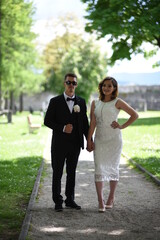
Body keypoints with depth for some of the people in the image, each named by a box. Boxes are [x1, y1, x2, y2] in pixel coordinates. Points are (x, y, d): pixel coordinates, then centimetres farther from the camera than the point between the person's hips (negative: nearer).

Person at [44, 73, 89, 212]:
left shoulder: (81, 102, 7)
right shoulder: (55, 101, -1)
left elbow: (85, 123, 9)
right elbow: (47, 121, -4)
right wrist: (62, 128, -17)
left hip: (75, 144, 3)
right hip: (59, 144, -2)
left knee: (72, 173, 10)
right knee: (57, 173, 3)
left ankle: (70, 200, 20)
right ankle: (58, 202, 11)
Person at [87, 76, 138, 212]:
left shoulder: (117, 102, -1)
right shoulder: (95, 103, 8)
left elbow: (135, 115, 1)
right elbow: (92, 123, 4)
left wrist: (122, 126, -3)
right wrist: (89, 140, -2)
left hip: (114, 139, -2)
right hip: (99, 139, 2)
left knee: (113, 168, 6)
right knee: (99, 169, -6)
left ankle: (111, 197, 23)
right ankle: (101, 202, -7)